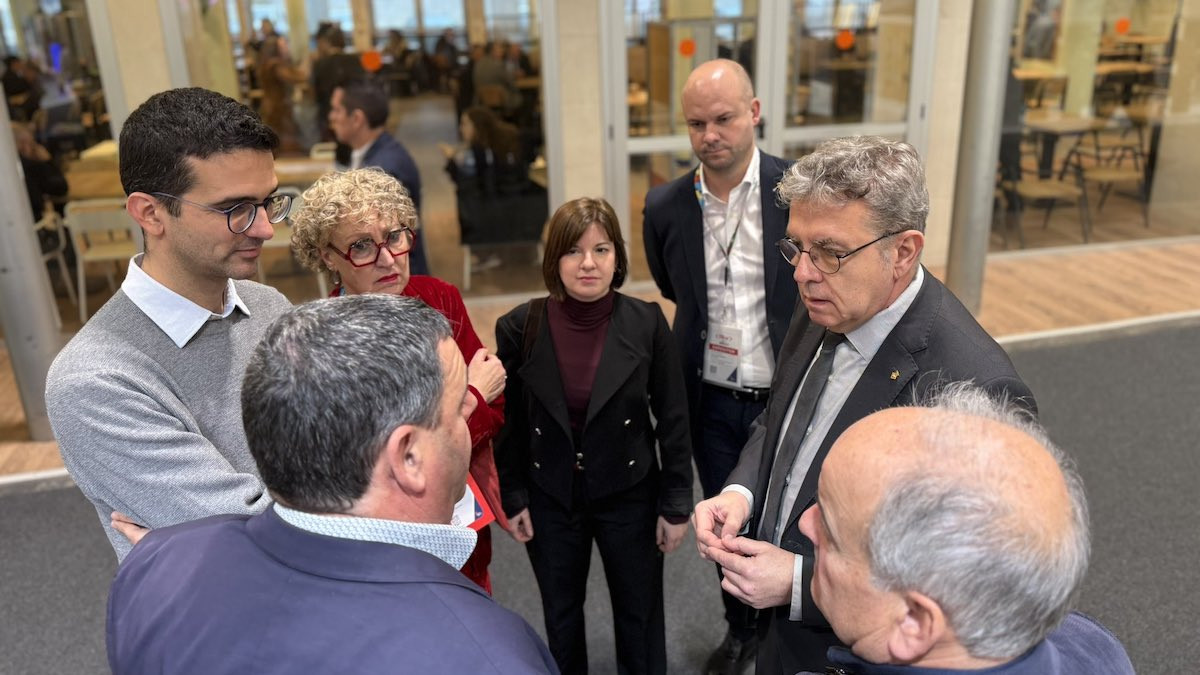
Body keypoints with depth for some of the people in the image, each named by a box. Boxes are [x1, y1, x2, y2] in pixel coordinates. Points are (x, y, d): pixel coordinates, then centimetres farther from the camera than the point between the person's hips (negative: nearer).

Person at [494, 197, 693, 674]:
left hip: (629, 494, -1)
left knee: (640, 616, 17)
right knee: (561, 616, 22)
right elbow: (508, 423, -2)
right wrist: (512, 497, -1)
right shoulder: (520, 328, -12)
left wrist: (676, 504, -4)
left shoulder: (646, 323, -13)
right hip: (550, 499, 1)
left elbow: (673, 419, -7)